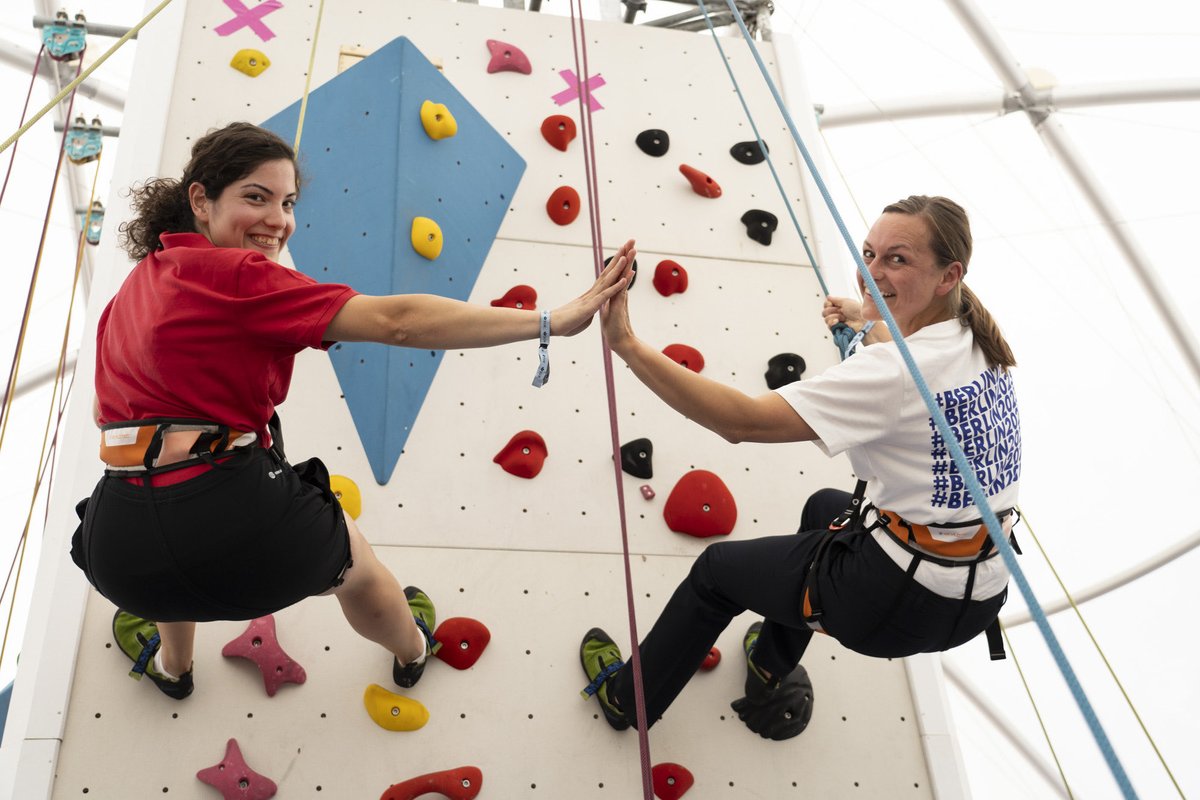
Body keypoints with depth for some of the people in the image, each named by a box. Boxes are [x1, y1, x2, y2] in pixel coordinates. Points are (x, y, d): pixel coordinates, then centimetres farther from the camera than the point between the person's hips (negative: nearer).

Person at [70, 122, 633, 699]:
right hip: (238, 518, -6)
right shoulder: (231, 274, -12)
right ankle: (411, 651, 58)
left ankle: (170, 664, 65)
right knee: (356, 569, 27)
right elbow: (397, 321, -20)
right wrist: (554, 321, -20)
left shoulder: (133, 289, 13)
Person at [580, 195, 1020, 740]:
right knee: (825, 507, 36)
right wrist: (870, 322, 36)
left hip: (903, 601, -8)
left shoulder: (896, 371, -27)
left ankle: (626, 697, 38)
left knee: (717, 568, 15)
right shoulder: (979, 341, -1)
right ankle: (772, 669, 48)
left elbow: (741, 420, -31)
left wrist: (627, 345, -32)